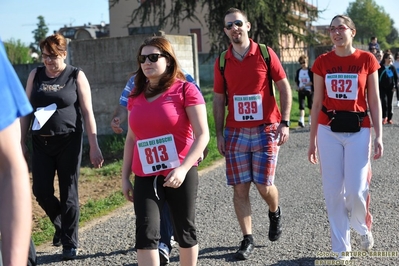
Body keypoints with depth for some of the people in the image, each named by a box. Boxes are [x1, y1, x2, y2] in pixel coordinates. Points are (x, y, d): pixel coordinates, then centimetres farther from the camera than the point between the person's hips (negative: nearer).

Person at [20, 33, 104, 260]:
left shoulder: (76, 76, -1)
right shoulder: (35, 75, 8)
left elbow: (87, 112, -3)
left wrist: (94, 146, -8)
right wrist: (20, 143, 8)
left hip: (68, 141, -3)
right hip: (41, 143, 3)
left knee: (68, 193, 1)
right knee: (41, 191, 2)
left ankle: (70, 243, 13)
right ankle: (62, 225, 30)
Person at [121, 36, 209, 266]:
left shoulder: (185, 89, -6)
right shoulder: (136, 95, 10)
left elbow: (203, 134, -12)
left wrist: (183, 168, -22)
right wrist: (125, 177, 12)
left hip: (180, 175, -4)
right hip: (145, 178, 4)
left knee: (185, 231, 11)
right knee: (146, 234, -6)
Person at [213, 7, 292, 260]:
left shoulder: (265, 54, -2)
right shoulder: (222, 62, 5)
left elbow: (285, 88, 1)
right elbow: (219, 100, 9)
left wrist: (285, 123, -7)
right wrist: (219, 134, 5)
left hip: (265, 129, -2)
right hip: (235, 132, 2)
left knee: (264, 186, -3)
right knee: (240, 188, 1)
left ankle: (275, 212, 31)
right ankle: (248, 240, 13)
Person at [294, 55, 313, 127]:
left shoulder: (310, 71, -9)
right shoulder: (298, 71, 6)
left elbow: (313, 81, -12)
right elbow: (296, 80, 17)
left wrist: (305, 85, -19)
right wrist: (297, 86, 0)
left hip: (309, 90, -3)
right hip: (301, 91, 3)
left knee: (310, 106, 9)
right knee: (301, 106, -8)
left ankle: (311, 120, 25)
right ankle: (301, 121, -15)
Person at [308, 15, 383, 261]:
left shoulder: (367, 60, 0)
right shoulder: (322, 62, 3)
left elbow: (374, 102, 2)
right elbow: (317, 103, 7)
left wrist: (379, 136, -6)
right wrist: (312, 139, 7)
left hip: (358, 130, -2)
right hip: (328, 131, 2)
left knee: (356, 190, -7)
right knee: (333, 192, 3)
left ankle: (364, 228, 26)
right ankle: (342, 247, 18)